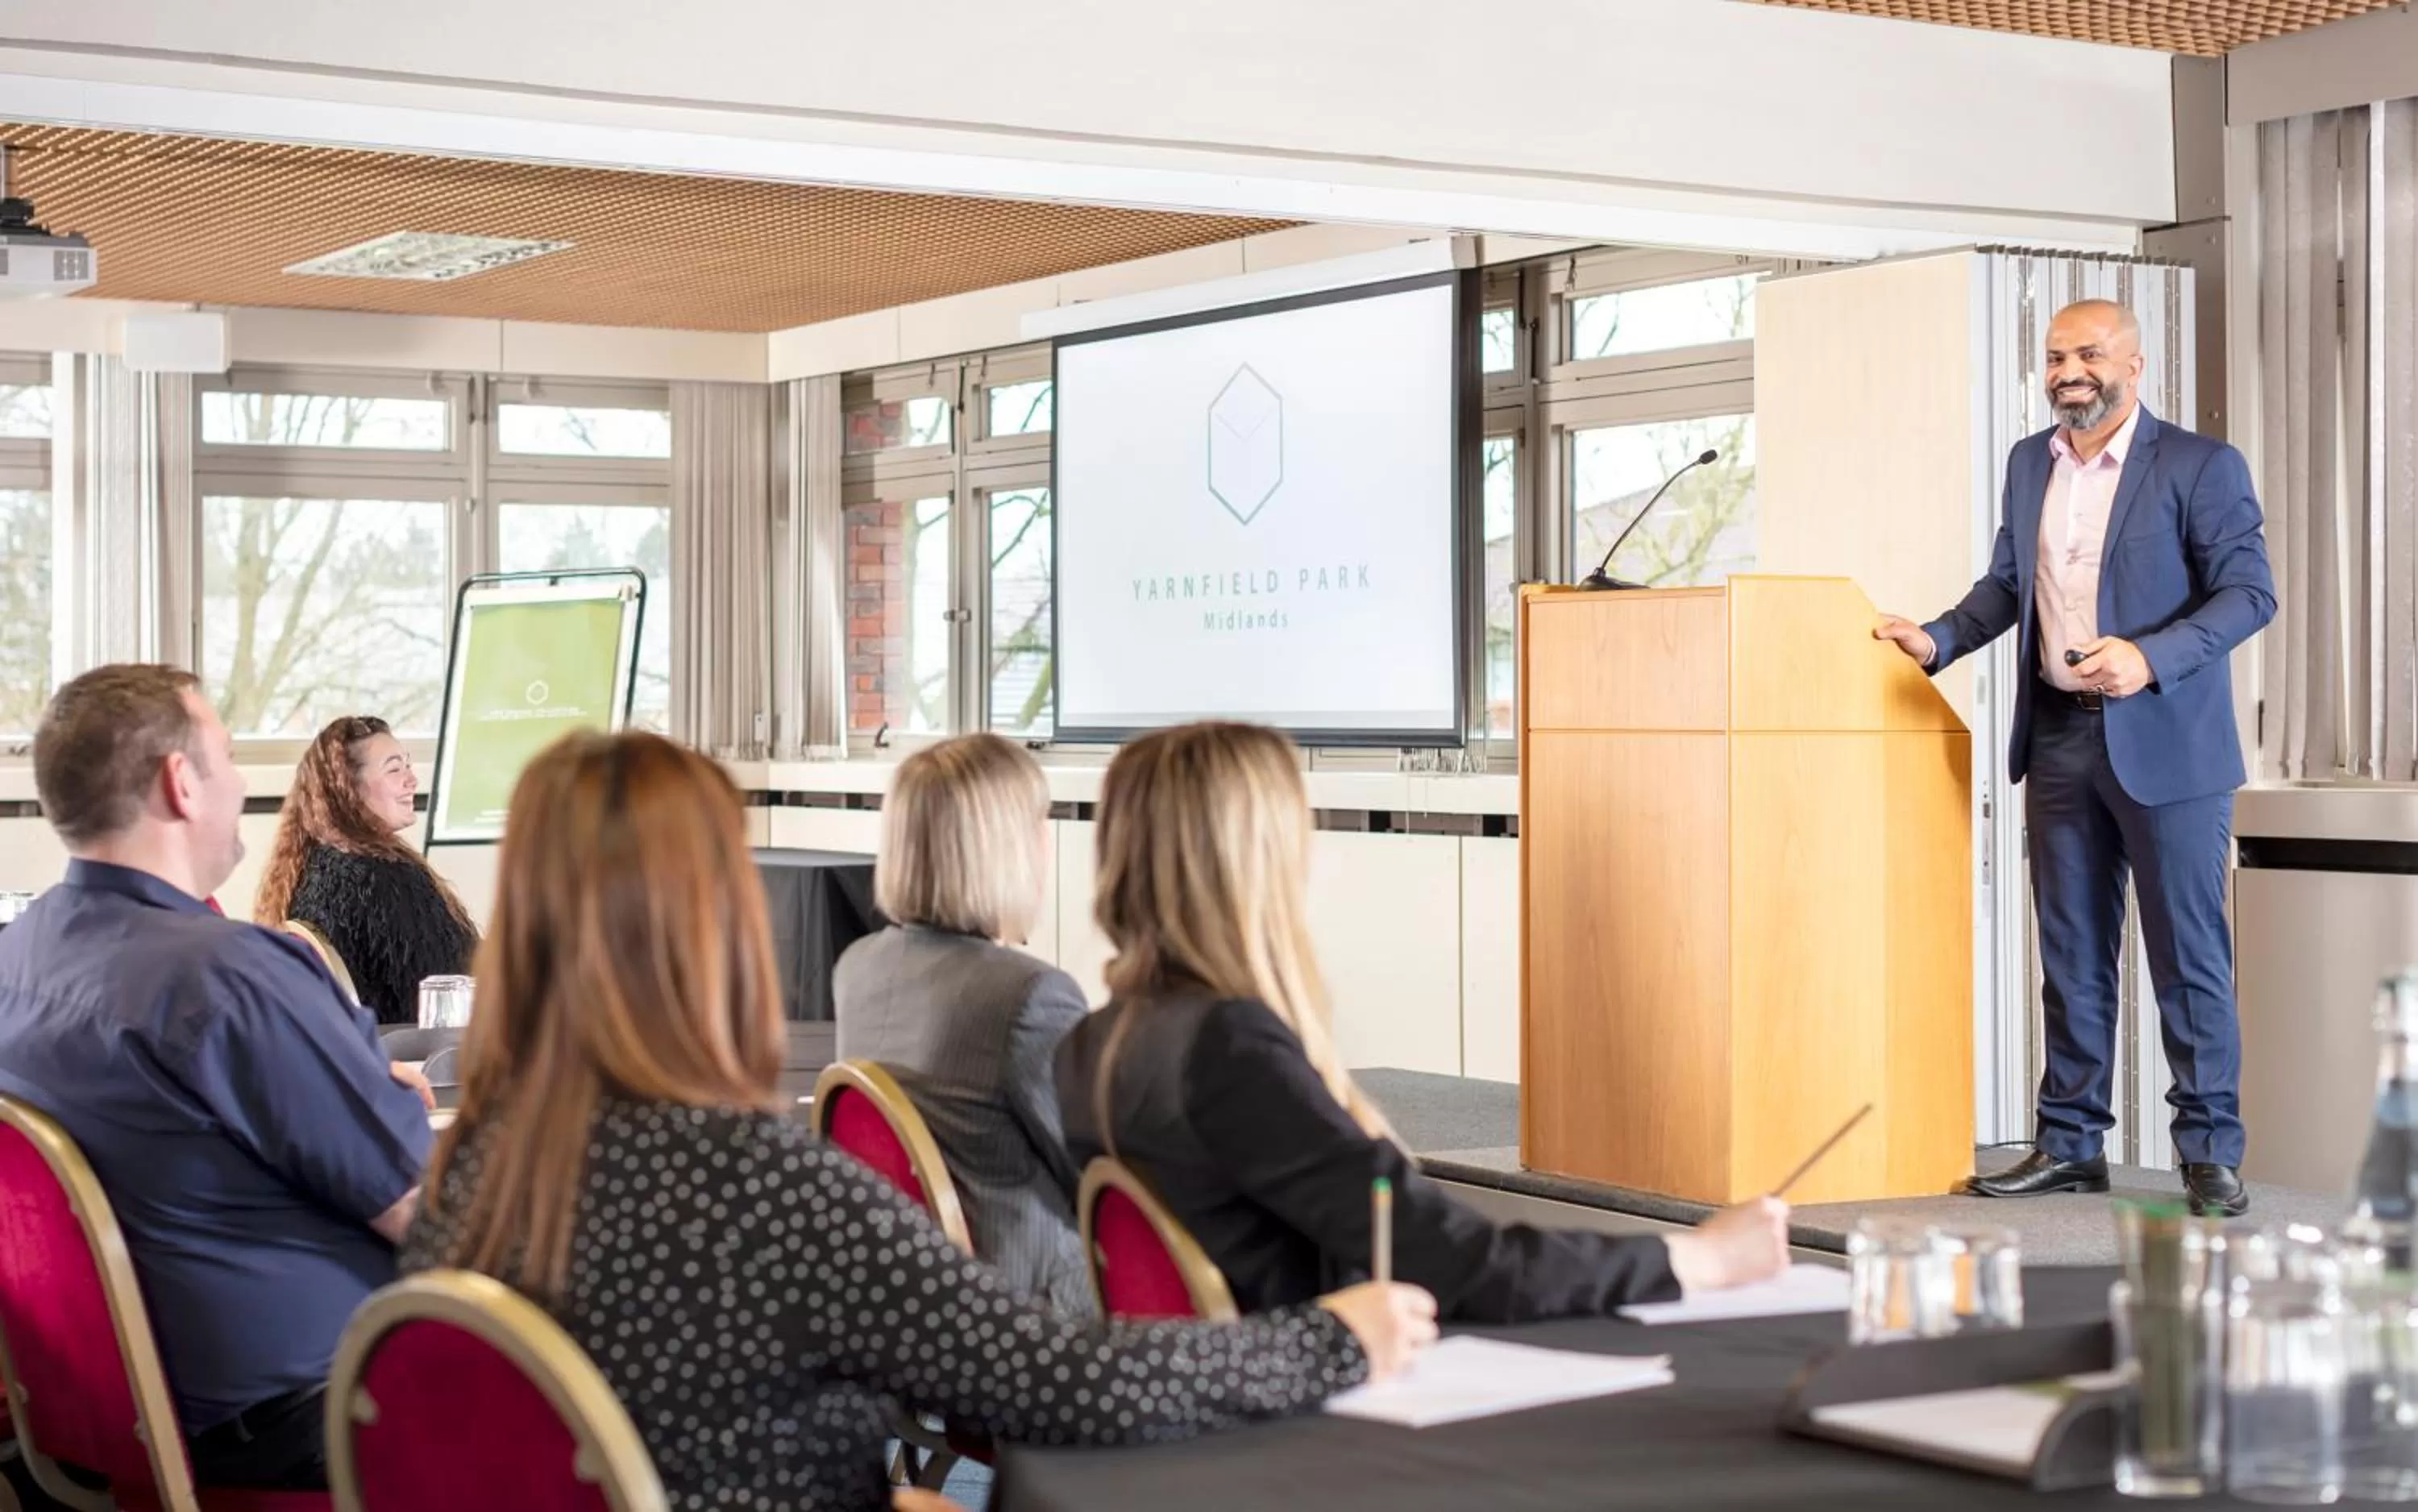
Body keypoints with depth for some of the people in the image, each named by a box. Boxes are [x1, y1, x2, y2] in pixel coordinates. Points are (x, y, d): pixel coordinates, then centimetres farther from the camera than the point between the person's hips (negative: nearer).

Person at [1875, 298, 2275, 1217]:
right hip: (2061, 737, 6)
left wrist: (2150, 657, -25)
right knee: (2071, 953, 11)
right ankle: (2069, 1143, 18)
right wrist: (1938, 641, 5)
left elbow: (2249, 591, -12)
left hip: (2165, 744, -6)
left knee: (2189, 952, -1)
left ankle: (2210, 1152, 6)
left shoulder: (2201, 467, -7)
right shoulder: (2029, 464, 12)